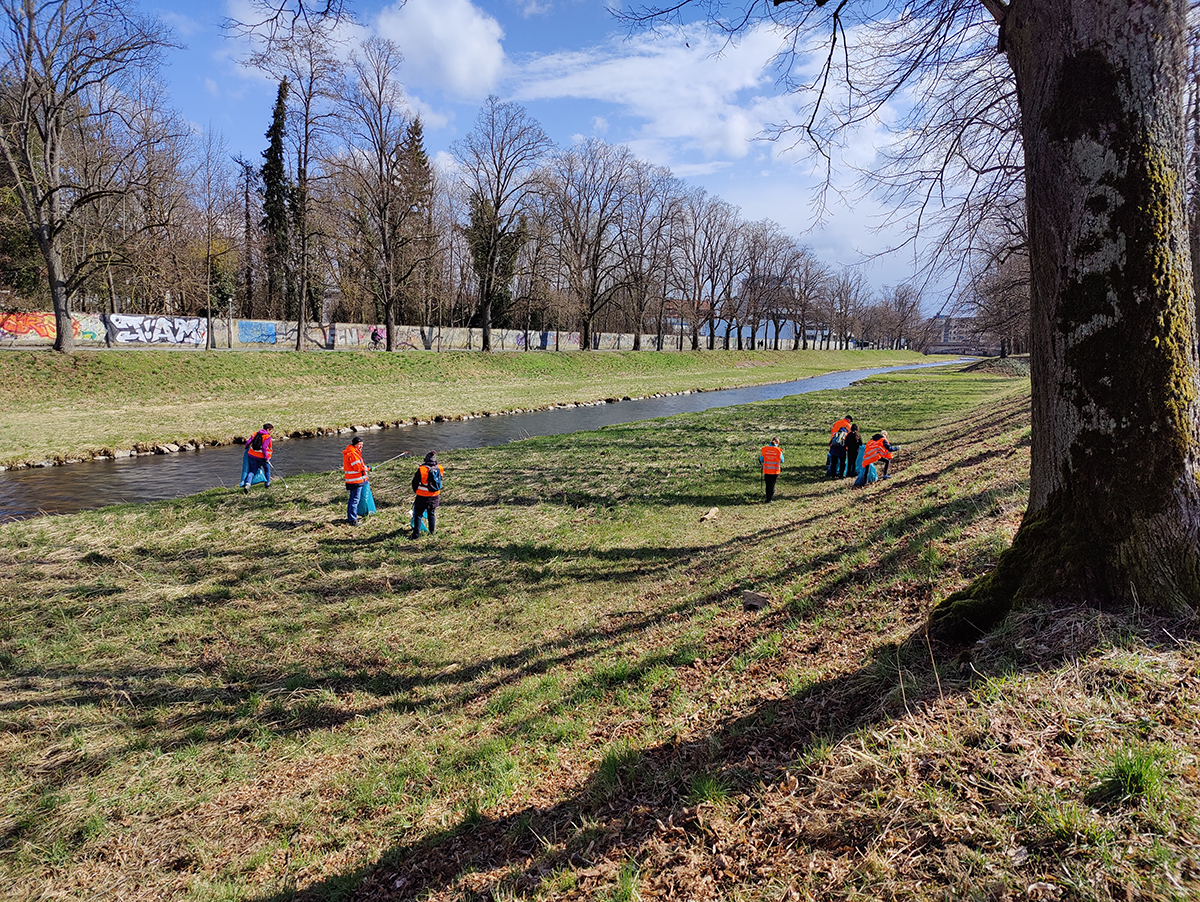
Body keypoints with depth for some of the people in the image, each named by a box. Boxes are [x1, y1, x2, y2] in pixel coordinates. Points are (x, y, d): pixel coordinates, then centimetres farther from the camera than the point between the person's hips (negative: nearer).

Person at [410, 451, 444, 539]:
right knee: (431, 514, 21)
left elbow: (414, 483, -5)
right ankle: (432, 532, 27)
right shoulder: (439, 468, -6)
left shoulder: (421, 469, -17)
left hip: (423, 497, -4)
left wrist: (416, 491, 13)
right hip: (435, 496, 4)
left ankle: (416, 534, 4)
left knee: (418, 515, 6)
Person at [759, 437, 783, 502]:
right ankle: (769, 499, 8)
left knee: (768, 484, 15)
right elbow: (782, 461, 0)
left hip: (766, 470, 2)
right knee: (772, 485, 9)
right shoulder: (778, 450, -10)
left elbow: (761, 460, 2)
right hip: (775, 471, -2)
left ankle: (768, 498, 24)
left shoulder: (764, 449, -4)